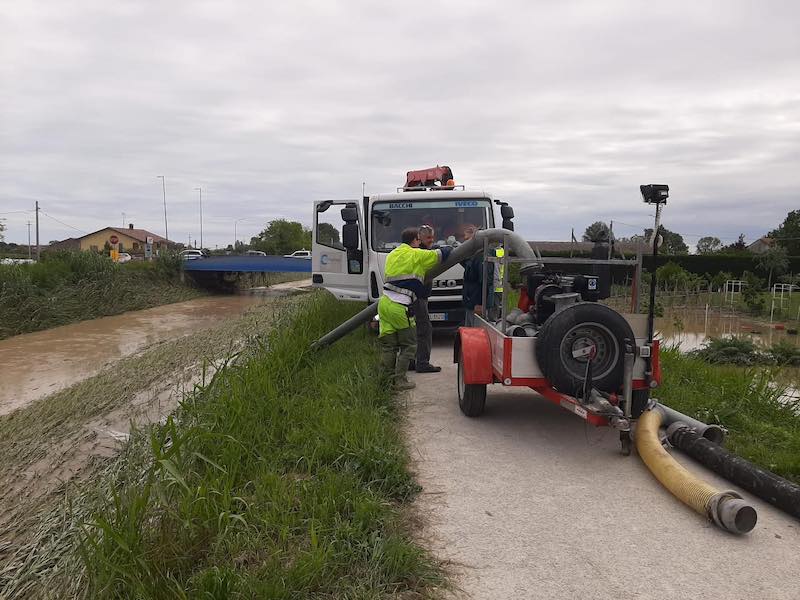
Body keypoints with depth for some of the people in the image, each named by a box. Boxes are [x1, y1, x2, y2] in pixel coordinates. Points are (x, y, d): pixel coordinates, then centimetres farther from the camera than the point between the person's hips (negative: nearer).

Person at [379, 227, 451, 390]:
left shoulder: (392, 254, 18)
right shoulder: (417, 255, -3)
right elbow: (440, 254, 5)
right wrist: (448, 249, 28)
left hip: (385, 302, 7)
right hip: (400, 308, -7)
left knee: (388, 345, 11)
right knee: (408, 346, 5)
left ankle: (389, 379, 15)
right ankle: (400, 381, 4)